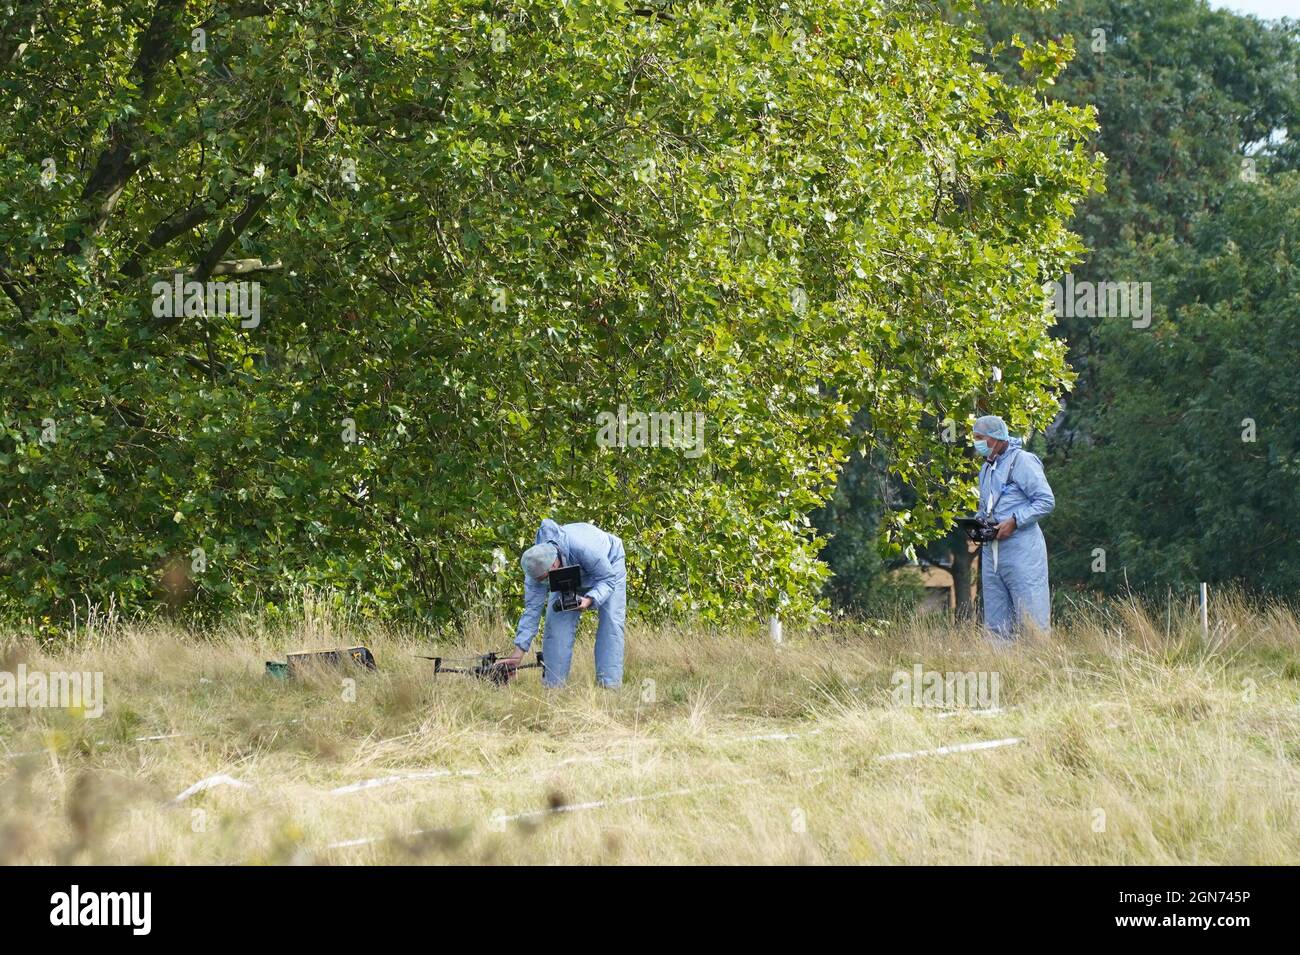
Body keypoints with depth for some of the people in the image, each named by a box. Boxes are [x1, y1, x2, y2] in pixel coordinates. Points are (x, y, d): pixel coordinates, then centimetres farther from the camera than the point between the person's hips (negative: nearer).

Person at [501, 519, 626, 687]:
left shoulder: (584, 549, -46)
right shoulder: (538, 565, -30)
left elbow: (608, 579, -33)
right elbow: (532, 609, -26)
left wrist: (589, 600, -51)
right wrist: (518, 652, -31)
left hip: (609, 564, -4)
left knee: (611, 622, -18)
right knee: (556, 621, -13)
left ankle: (610, 684, -19)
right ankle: (553, 683, -9)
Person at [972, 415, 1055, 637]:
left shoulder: (1022, 461, -7)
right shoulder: (986, 469, 19)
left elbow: (1046, 501, -12)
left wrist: (1014, 521, -17)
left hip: (1021, 550, -8)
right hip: (992, 550, 8)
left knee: (1032, 619, -10)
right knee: (996, 625, 6)